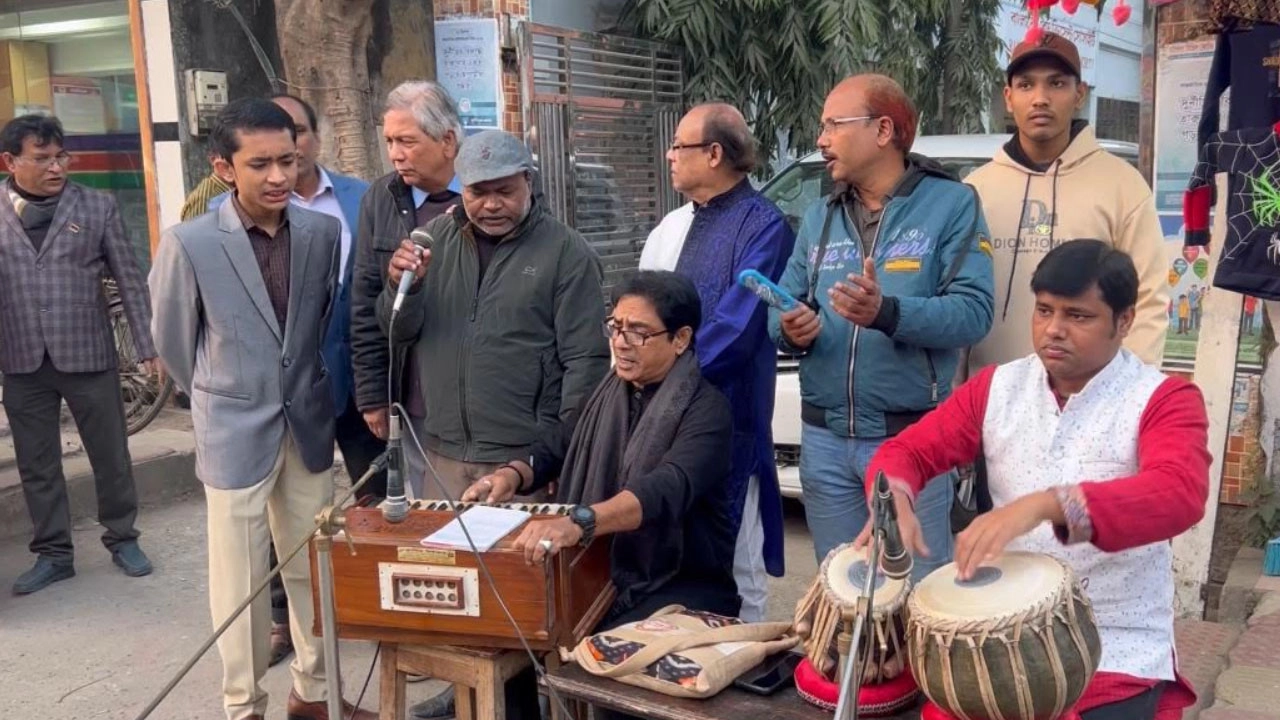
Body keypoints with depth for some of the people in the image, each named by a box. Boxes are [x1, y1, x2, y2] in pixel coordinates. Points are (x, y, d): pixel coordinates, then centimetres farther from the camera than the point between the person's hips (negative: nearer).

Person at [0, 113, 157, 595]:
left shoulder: (98, 207, 0)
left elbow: (130, 281, 0)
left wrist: (148, 347, -5)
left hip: (88, 355, -1)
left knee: (111, 456, 9)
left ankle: (122, 539, 27)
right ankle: (53, 554, 24)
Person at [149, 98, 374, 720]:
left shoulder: (323, 231, -4)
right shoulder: (190, 243, -14)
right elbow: (172, 339, -1)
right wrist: (222, 402, 10)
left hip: (309, 423, 4)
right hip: (235, 432, -3)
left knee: (313, 567, 15)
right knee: (241, 579, 7)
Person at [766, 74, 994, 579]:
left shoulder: (951, 203, -4)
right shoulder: (818, 218, 14)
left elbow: (974, 312, -15)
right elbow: (782, 304, 9)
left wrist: (888, 313, -30)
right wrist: (789, 329, -14)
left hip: (912, 439, -5)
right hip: (825, 439, 5)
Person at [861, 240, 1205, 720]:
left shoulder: (1164, 400, -8)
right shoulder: (996, 388, 5)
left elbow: (1180, 495, -26)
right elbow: (909, 450, 4)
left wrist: (1044, 505, -41)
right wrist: (893, 499, -21)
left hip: (1118, 653, -3)